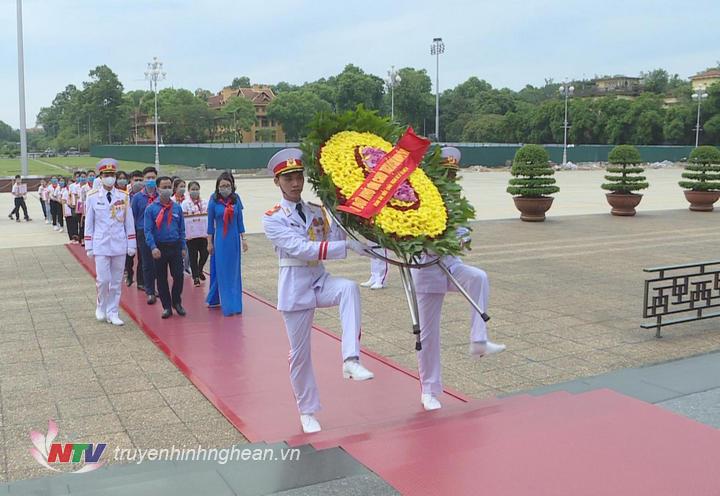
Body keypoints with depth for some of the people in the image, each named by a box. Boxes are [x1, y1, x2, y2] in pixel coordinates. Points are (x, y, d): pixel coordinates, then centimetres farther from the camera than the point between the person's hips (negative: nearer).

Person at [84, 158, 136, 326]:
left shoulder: (123, 197, 2)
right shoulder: (92, 197, -1)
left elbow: (129, 222, 5)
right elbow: (89, 223, 3)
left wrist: (131, 244, 3)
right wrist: (89, 246, 2)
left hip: (119, 245, 2)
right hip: (101, 245, -2)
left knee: (117, 281, 7)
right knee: (103, 280, -6)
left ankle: (113, 313, 18)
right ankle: (101, 307, 20)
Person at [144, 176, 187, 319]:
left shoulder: (177, 207, 4)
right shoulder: (151, 208, -4)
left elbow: (182, 229, 9)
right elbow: (148, 231, -8)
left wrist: (183, 247, 5)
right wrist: (153, 247, -19)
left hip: (175, 247, 2)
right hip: (159, 248, -1)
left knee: (179, 275, -1)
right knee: (161, 279, 6)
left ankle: (177, 302, 20)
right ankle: (167, 306, 19)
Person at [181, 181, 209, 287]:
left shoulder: (205, 203, 7)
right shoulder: (185, 204, -4)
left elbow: (209, 217, 9)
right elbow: (183, 220, -8)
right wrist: (185, 234, -12)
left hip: (203, 234, 3)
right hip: (191, 234, -3)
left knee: (205, 254, 5)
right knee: (193, 257, 2)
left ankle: (199, 271, 32)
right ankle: (196, 277, 13)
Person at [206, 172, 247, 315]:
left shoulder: (236, 199, -1)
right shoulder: (214, 201, -7)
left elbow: (240, 221, 5)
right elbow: (210, 223, -1)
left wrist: (243, 239, 4)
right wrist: (209, 242, 0)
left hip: (234, 239, 2)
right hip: (220, 240, -2)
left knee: (234, 272, 9)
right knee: (222, 272, 2)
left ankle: (235, 303, 18)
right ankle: (227, 305, 8)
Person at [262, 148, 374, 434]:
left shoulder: (317, 212, 7)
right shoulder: (272, 219, -9)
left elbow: (333, 243, 2)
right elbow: (301, 249, -22)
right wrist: (347, 246, -28)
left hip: (320, 280, 3)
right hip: (294, 287, -3)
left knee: (350, 288, -31)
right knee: (300, 352, 5)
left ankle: (351, 360, -32)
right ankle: (307, 411, 25)